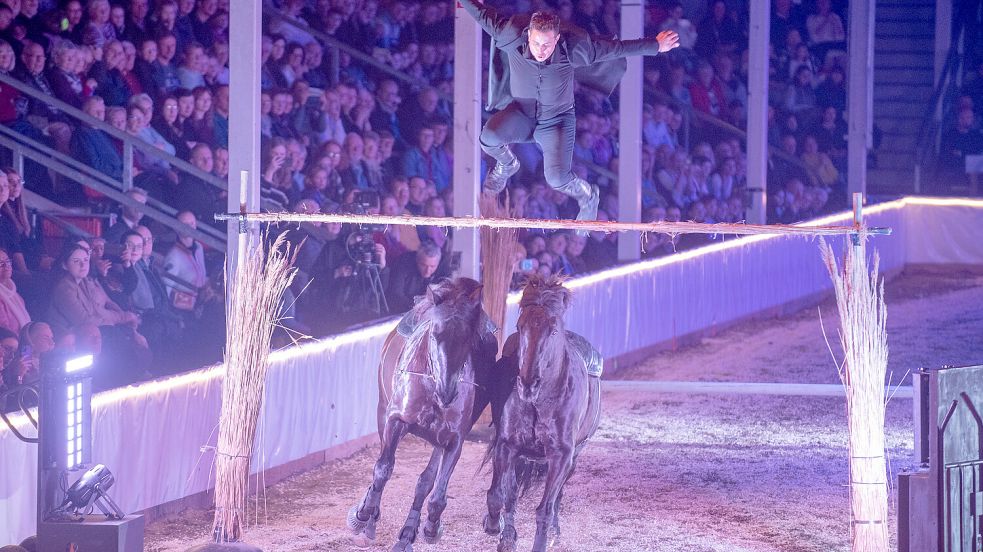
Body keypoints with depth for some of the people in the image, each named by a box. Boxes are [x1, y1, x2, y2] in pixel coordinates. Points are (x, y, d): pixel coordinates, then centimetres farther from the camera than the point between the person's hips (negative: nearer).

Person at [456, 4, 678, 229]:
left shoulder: (574, 48, -24)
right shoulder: (512, 37, -25)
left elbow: (617, 48, -11)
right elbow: (483, 15, -7)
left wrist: (656, 46, -2)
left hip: (556, 119, -1)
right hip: (520, 113, 2)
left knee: (557, 179, -20)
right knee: (489, 137, -30)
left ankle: (587, 196, 20)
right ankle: (506, 164, 11)